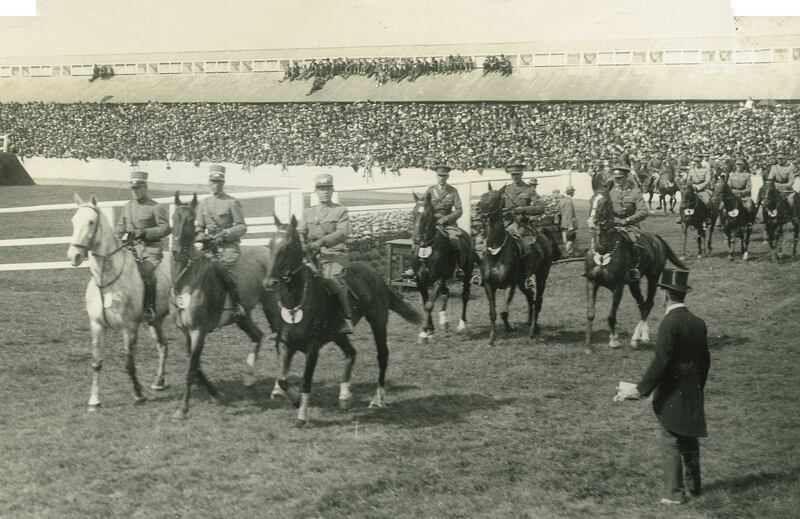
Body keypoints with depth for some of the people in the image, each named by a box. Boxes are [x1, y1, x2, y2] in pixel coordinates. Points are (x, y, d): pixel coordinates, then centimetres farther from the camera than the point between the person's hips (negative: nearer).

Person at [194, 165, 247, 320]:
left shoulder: (232, 202, 3)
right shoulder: (203, 204, 17)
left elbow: (242, 227, 0)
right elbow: (198, 228, 19)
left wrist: (225, 234, -16)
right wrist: (201, 236, -5)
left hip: (229, 245, -5)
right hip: (210, 246, 5)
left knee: (221, 268, -31)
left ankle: (237, 305, -24)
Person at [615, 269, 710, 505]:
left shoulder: (670, 323, -18)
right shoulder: (699, 323, 4)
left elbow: (661, 361, -23)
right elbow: (705, 361, 11)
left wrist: (640, 389, -20)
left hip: (672, 395, -7)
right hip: (693, 394, 7)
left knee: (671, 442, 1)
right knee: (690, 440, 19)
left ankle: (674, 492, 5)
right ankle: (693, 486, 30)